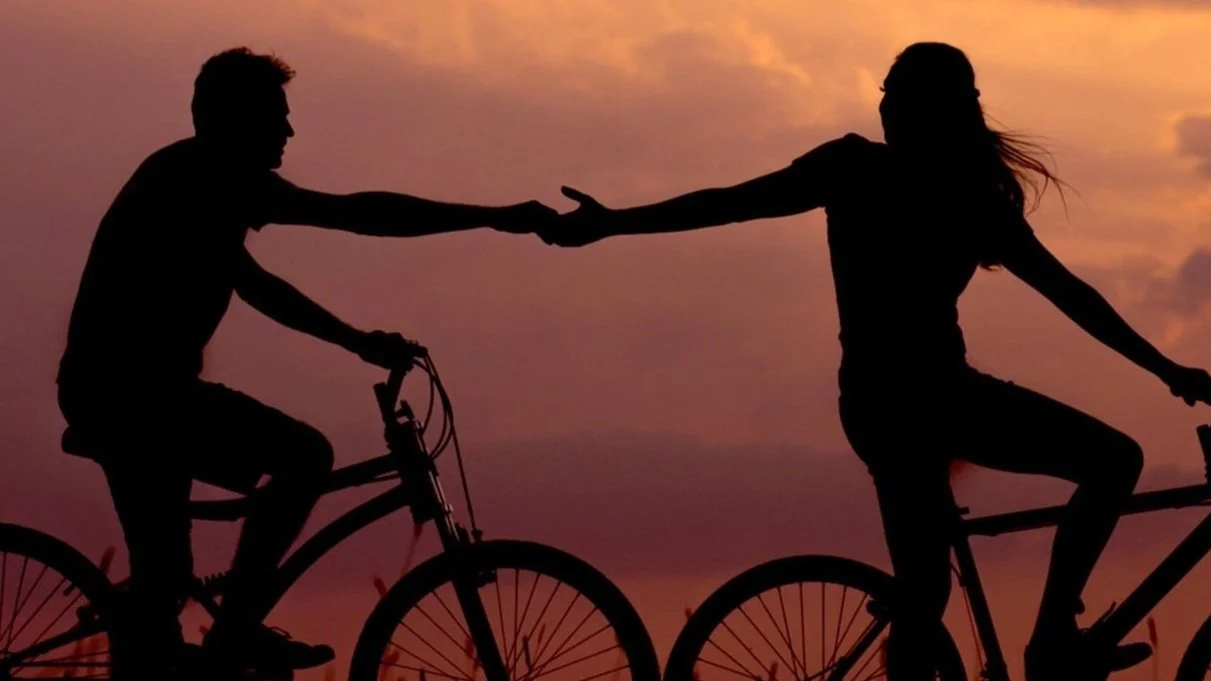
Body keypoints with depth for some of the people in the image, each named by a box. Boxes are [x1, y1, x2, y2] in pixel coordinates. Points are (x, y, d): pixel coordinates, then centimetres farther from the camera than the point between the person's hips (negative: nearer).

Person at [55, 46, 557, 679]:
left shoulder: (190, 180, 19)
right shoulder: (210, 176, -12)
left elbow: (251, 282, 28)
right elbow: (354, 213, -17)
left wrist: (357, 340, 24)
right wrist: (496, 218, -16)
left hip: (105, 390, 10)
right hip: (138, 390, -10)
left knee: (162, 571, 15)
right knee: (305, 454, -13)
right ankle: (235, 627, -10)